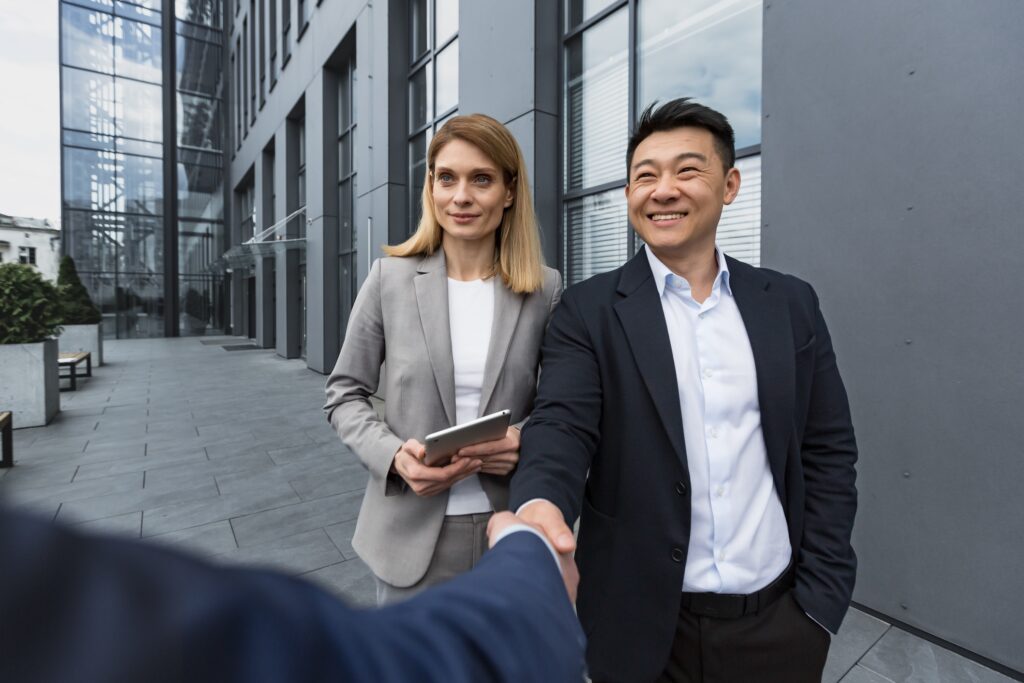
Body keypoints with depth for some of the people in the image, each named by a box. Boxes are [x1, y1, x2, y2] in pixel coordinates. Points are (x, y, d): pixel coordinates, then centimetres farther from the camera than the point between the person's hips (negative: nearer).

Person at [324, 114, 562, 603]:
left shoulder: (545, 289, -5)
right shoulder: (389, 277, -5)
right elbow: (344, 394, 1)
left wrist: (526, 441, -16)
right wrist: (394, 455, -16)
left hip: (512, 531, 1)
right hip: (412, 531, 0)